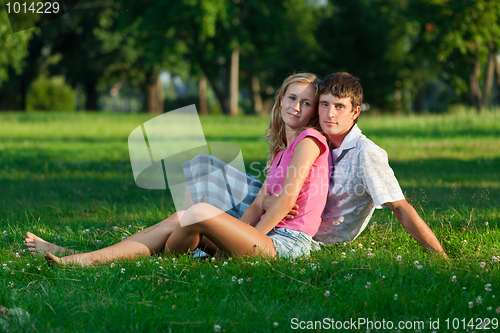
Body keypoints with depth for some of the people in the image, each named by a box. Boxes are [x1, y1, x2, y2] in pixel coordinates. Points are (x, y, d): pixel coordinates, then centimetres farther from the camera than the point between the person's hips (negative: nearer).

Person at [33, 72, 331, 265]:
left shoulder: (309, 139, -2)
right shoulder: (281, 150, 26)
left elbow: (288, 198, -10)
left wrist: (253, 238, -9)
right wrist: (233, 236, 1)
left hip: (286, 242, -9)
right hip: (268, 236, 9)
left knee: (200, 212, -27)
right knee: (179, 220, -5)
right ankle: (80, 258, -13)